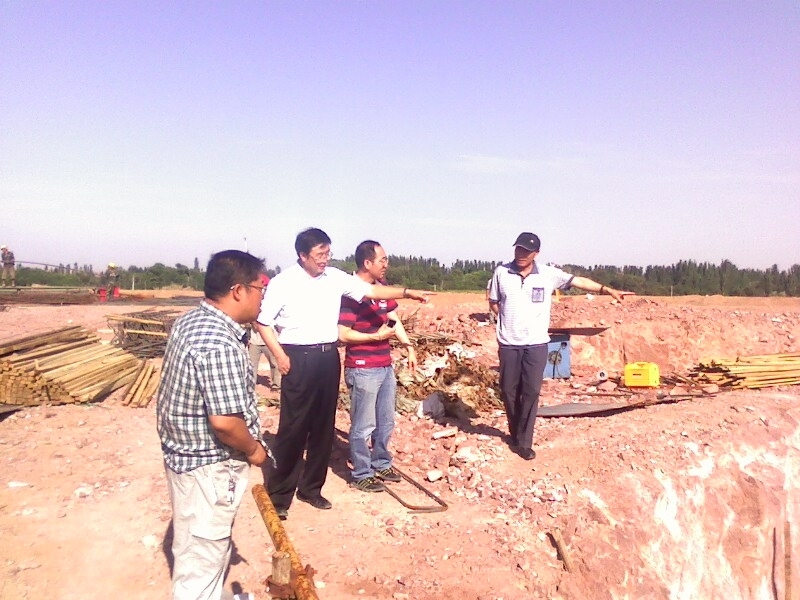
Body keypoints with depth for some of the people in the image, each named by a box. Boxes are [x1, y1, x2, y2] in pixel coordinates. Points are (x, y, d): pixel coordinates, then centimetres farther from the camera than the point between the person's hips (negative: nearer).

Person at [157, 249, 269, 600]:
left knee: (209, 547, 28)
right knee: (201, 558, 8)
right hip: (208, 465, -10)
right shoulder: (219, 342, -29)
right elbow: (225, 421, -31)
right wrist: (253, 450, -14)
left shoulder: (194, 320, 3)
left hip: (188, 451, 10)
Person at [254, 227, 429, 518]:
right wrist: (279, 355, -10)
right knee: (293, 427, -1)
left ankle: (311, 487, 26)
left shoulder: (336, 278, 5)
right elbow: (263, 321, -4)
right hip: (298, 358, -5)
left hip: (328, 357, 5)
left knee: (323, 426, 11)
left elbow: (371, 290, 4)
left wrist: (407, 292, -5)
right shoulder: (283, 282, -7)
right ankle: (279, 493, 12)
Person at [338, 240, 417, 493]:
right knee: (363, 425, 3)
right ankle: (361, 475, 17)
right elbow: (342, 334, -21)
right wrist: (376, 336, -16)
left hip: (386, 366, 8)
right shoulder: (350, 293, -17)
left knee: (386, 421, 19)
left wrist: (409, 346, 9)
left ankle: (381, 464, 35)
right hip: (362, 369, -8)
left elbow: (394, 319, 17)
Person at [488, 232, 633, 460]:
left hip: (536, 343, 0)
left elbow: (578, 281, -2)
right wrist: (507, 321, -2)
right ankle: (515, 435, 28)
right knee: (508, 391, 8)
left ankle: (524, 442, 8)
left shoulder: (548, 274, -2)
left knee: (531, 391, -1)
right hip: (508, 343, 1)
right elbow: (493, 303, 8)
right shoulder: (501, 272, -1)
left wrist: (607, 290, -8)